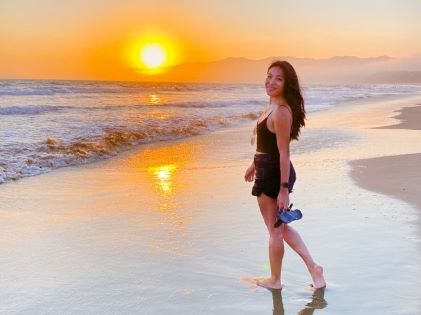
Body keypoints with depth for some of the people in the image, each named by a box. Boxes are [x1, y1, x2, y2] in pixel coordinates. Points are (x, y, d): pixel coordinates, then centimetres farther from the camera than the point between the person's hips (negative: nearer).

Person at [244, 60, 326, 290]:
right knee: (281, 227, 20)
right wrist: (254, 164, 28)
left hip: (274, 174, -10)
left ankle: (274, 280, 26)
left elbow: (284, 152, -23)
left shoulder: (281, 111, -21)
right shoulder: (272, 106, 8)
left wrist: (284, 190, -23)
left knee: (275, 230, 8)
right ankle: (313, 267, 24)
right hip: (267, 170, 10)